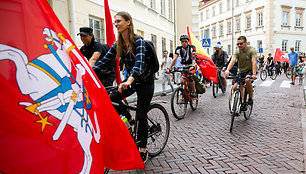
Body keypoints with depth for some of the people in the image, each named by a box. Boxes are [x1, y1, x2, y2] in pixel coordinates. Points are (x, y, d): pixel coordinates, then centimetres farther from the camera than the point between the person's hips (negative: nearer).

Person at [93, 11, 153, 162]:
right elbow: (104, 60, -4)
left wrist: (129, 80, -52)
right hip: (131, 80, 6)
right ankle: (129, 120, 13)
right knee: (110, 99, -14)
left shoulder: (138, 41, -19)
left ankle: (143, 151, 15)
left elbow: (139, 62, -35)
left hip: (145, 81, -6)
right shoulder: (117, 45, 1)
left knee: (141, 116, -2)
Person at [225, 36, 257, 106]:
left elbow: (254, 62, -26)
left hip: (250, 70, -4)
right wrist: (227, 70, -40)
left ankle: (250, 98, -17)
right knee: (235, 88, -13)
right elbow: (232, 61, -20)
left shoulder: (252, 50, -14)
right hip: (241, 71, 4)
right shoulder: (237, 52, -4)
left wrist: (254, 74, -41)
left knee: (247, 80, -37)